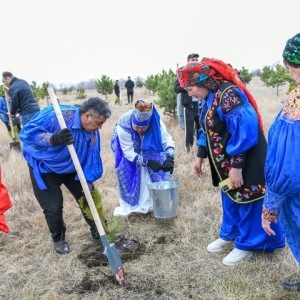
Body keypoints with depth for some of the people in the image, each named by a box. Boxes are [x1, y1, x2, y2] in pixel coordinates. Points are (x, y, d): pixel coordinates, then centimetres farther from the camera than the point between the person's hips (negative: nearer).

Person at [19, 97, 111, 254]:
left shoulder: (93, 132, -14)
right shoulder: (56, 115, -34)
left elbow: (92, 161, -10)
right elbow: (26, 133, -39)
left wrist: (88, 187, -15)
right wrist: (53, 139, -55)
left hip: (71, 167, 5)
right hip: (44, 167, -5)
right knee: (53, 207, -6)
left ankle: (97, 231, 30)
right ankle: (58, 239, 24)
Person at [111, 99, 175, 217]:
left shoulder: (156, 122, -32)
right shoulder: (123, 126, -39)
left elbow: (168, 141, -24)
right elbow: (129, 152, -31)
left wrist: (170, 158, -42)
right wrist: (148, 162, -39)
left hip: (149, 149, 3)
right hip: (128, 149, -2)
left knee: (158, 169, -4)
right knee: (128, 175, -9)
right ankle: (128, 206, 12)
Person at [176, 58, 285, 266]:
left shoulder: (228, 94, -26)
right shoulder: (209, 97, 4)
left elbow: (243, 131, -28)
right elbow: (207, 130, 14)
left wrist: (236, 166, -26)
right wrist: (200, 156, 14)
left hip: (245, 161, -9)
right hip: (226, 160, 9)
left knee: (246, 201, 6)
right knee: (230, 198, 21)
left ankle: (246, 245, 22)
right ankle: (229, 235, 39)